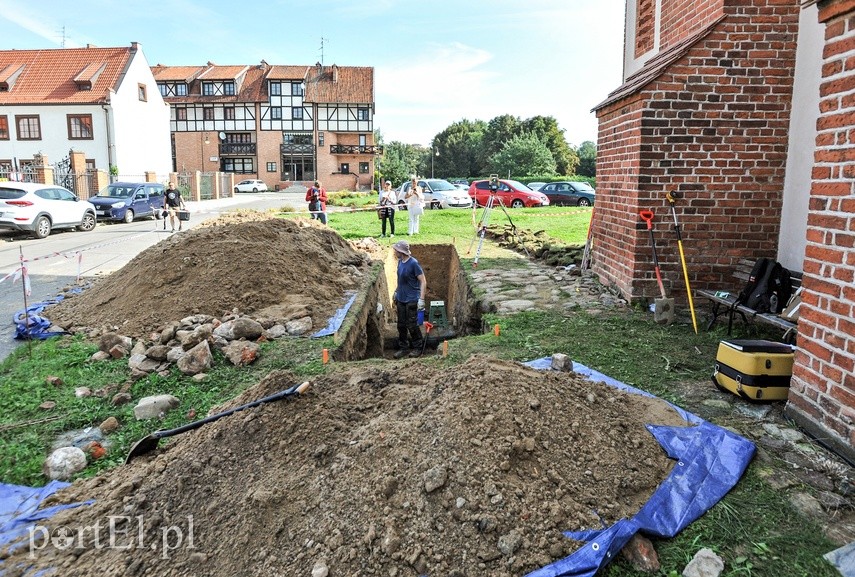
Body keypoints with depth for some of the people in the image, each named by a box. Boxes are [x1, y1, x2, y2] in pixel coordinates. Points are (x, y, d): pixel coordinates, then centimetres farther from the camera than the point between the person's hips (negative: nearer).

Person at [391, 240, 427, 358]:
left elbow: (423, 282, -17)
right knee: (401, 325, 12)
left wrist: (422, 299, -20)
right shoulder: (400, 262, 3)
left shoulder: (413, 263, -19)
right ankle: (403, 347, 26)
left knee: (412, 325, 2)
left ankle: (418, 347, 20)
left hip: (411, 300, -7)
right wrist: (396, 292, 23)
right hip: (400, 299, 7)